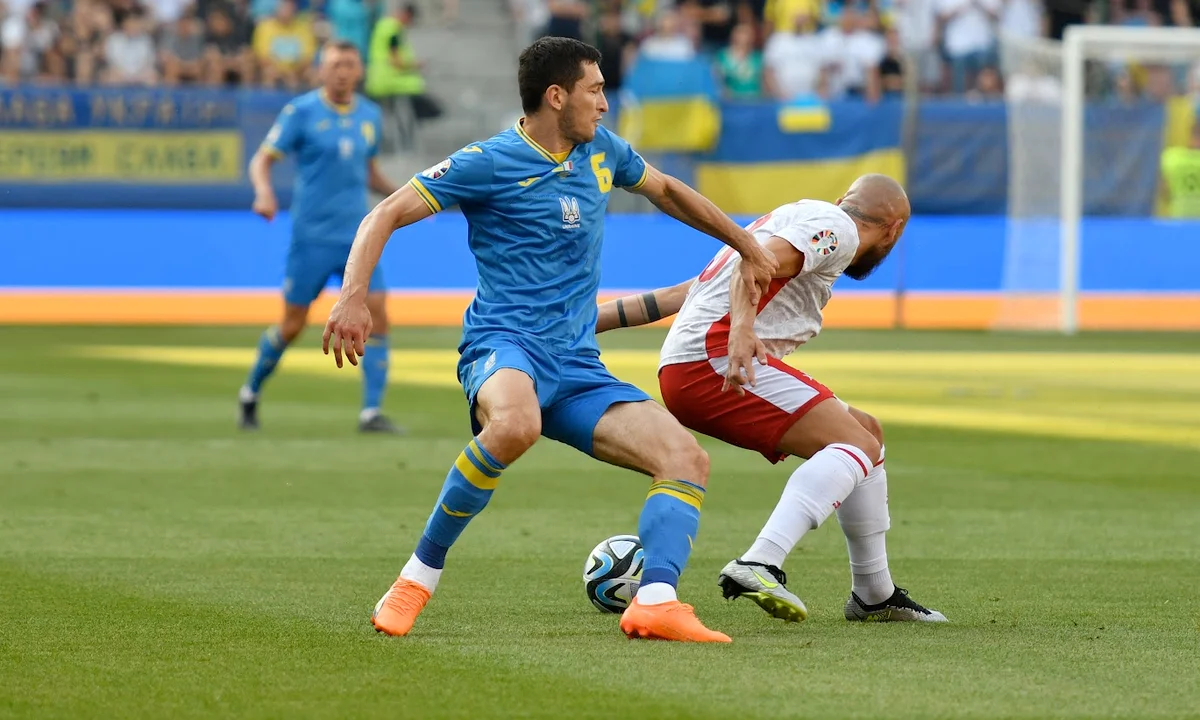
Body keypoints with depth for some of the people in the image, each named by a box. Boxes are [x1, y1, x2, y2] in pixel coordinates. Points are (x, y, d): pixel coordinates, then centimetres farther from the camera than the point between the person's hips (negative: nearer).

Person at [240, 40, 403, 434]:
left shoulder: (370, 116, 9)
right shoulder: (301, 112, -5)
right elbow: (261, 160, -6)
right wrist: (264, 192, -26)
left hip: (357, 236, 4)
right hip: (312, 236, -4)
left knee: (377, 314, -10)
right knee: (293, 325, 3)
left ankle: (371, 412, -8)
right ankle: (250, 393, 27)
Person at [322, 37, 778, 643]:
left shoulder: (600, 150, 14)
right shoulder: (490, 163, -5)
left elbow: (666, 191, 34)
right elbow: (385, 216, -7)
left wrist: (746, 247, 38)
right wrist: (353, 297, -23)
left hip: (577, 366, 7)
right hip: (505, 347, -7)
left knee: (687, 458, -13)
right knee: (516, 426, -41)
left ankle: (655, 603, -29)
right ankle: (419, 575, -25)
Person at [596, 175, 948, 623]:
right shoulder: (836, 228, 2)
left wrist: (589, 322, 27)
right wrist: (741, 329, -34)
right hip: (715, 359, -10)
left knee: (867, 432, 18)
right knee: (858, 445, -18)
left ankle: (875, 596, 22)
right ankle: (758, 566, -36)